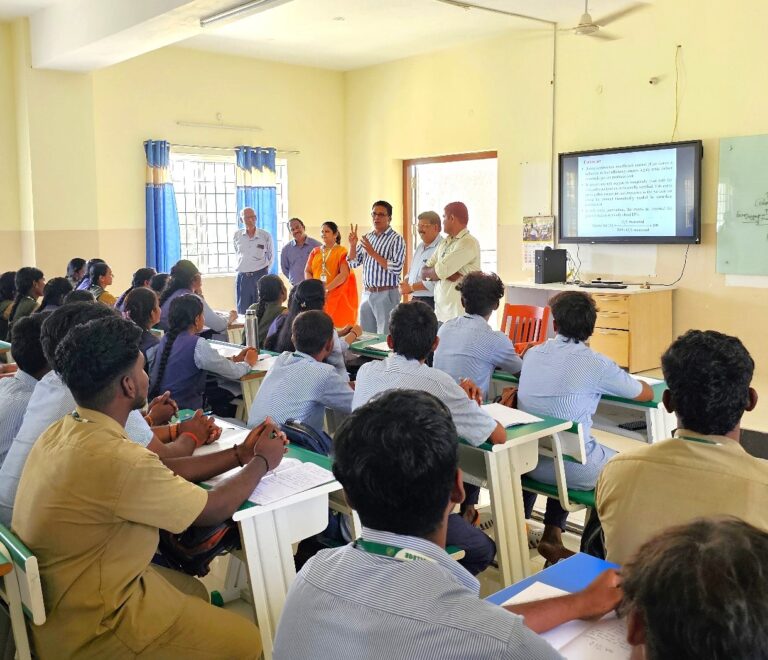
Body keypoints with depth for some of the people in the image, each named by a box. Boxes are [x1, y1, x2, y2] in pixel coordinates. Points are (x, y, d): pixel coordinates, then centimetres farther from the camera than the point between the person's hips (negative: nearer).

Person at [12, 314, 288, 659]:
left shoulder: (62, 432, -4)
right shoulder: (115, 458, -31)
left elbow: (158, 474, 7)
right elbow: (212, 509, -17)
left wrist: (238, 454, 7)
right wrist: (262, 462, 0)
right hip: (90, 627, -9)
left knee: (195, 591, 24)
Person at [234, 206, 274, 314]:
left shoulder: (265, 235, -4)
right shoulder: (237, 236, 3)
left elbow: (270, 255, 10)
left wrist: (264, 270, 10)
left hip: (260, 276, -2)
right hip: (242, 277, 2)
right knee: (242, 312, 4)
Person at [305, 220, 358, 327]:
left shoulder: (341, 252, 0)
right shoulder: (315, 251, 15)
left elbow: (344, 274, -11)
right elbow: (307, 271, 12)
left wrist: (327, 288, -17)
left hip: (334, 296, -4)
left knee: (334, 323, -10)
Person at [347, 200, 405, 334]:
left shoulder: (396, 239, -7)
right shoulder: (367, 237, 12)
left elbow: (397, 268, -18)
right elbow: (353, 263, 14)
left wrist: (373, 253, -18)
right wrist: (352, 245, -3)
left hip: (386, 294, -6)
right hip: (367, 293, 6)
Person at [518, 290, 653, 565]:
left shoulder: (532, 354, 1)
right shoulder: (596, 364, -13)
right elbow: (646, 394, 2)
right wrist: (620, 378, 22)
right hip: (574, 471, -5)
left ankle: (551, 532, 36)